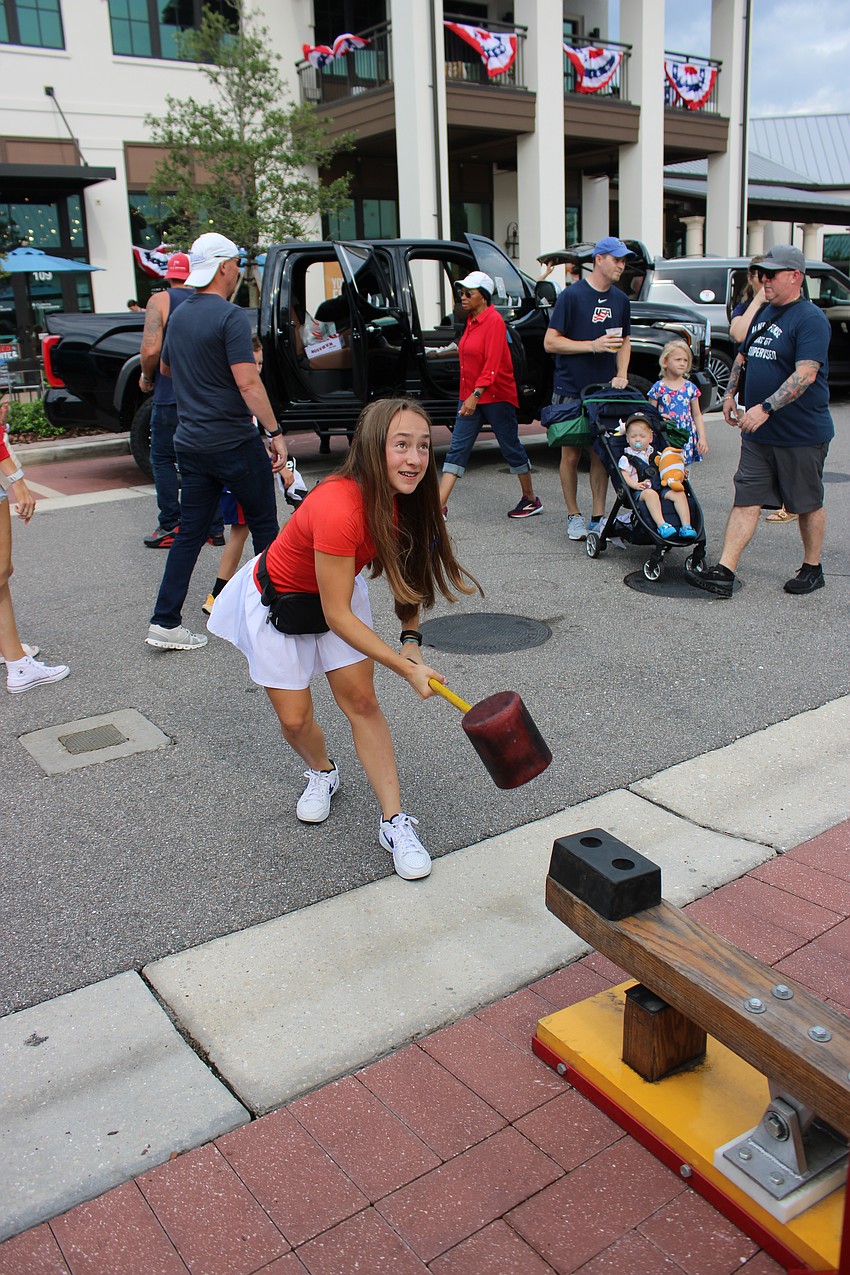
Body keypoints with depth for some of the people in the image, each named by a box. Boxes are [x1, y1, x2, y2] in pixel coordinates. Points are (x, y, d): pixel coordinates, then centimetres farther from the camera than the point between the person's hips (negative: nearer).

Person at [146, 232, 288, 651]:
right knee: (263, 523, 9)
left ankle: (165, 622, 5)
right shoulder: (230, 316, -13)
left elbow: (165, 367, 28)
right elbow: (247, 382, -21)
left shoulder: (179, 315, 12)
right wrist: (274, 432, -19)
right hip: (234, 442, -7)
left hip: (190, 441, 7)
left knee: (190, 531, 9)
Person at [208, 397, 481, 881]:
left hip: (338, 590, 5)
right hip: (278, 600, -5)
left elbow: (407, 570, 2)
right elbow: (337, 616, -33)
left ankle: (395, 822, 1)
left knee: (362, 700, -4)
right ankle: (323, 773, 35)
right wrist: (407, 668, -31)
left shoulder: (405, 501, -18)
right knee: (295, 719, 1)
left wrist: (412, 638, -10)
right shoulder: (338, 509, -40)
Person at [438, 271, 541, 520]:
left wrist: (476, 395, -30)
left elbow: (492, 364, -22)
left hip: (496, 396, -8)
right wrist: (468, 397, 16)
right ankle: (440, 505, -4)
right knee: (457, 449, 0)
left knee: (511, 448, 4)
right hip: (471, 396, 8)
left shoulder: (493, 321, -14)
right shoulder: (471, 321, 11)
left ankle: (531, 499, 19)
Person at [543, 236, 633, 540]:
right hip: (571, 391, -4)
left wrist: (621, 375, 4)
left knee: (601, 454, 5)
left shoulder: (620, 300, 10)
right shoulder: (572, 295, -7)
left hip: (605, 391, 5)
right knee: (571, 455, 2)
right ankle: (573, 516, 15)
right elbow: (550, 342, -10)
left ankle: (598, 517, 12)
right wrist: (594, 345, -17)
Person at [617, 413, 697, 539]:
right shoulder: (626, 458, 9)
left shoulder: (655, 455, 24)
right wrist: (636, 485, -22)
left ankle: (686, 526, -29)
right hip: (641, 491, -5)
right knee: (650, 494, -39)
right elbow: (624, 476, -3)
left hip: (661, 487, 5)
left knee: (679, 493, -21)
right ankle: (661, 525, -51)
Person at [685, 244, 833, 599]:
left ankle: (812, 569, 24)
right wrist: (730, 394, 13)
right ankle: (724, 573, -2)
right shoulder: (762, 314, 11)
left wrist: (766, 408, -33)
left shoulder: (810, 319, -14)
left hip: (802, 434, -7)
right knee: (746, 500, 1)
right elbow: (742, 356, 25)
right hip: (758, 433, 7)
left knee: (808, 504, 8)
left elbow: (805, 374, -26)